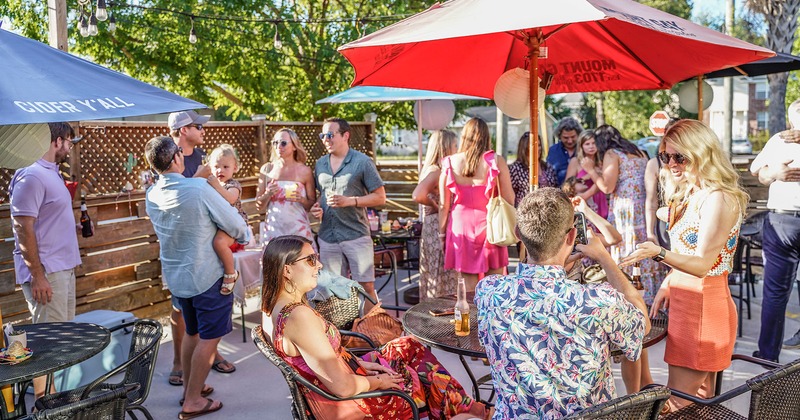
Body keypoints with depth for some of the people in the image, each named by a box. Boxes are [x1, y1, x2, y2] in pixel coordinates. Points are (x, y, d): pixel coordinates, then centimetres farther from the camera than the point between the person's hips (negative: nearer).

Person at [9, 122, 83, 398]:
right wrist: (37, 276, -21)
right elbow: (23, 228, -19)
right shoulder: (32, 176, -15)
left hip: (63, 269, 10)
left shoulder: (52, 174, 14)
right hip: (46, 273, -10)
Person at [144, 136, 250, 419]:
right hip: (207, 275, -7)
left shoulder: (151, 196, -2)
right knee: (209, 338, 5)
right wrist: (246, 236, 8)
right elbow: (234, 224, -14)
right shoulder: (199, 188, -23)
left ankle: (189, 387, 34)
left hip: (175, 275, 7)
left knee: (192, 333, 22)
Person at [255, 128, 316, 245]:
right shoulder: (267, 169, 6)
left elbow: (313, 204, 6)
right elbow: (259, 206, 9)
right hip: (274, 230, 1)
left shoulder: (305, 171, 2)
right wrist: (268, 194, -10)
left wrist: (302, 199, -13)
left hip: (299, 230, -1)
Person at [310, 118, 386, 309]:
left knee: (366, 286, -1)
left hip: (356, 235, -5)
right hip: (327, 235, 5)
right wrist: (316, 208, 1)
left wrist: (350, 201, -17)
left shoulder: (362, 162, -5)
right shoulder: (320, 164, 12)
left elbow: (380, 197, -5)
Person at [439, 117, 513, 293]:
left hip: (461, 225, 1)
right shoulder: (496, 161, -7)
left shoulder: (450, 163, -2)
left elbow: (444, 205, 0)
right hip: (489, 224, -1)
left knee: (469, 287, 8)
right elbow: (509, 199, -8)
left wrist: (442, 232, 10)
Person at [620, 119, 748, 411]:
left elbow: (703, 264, -22)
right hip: (685, 301, 9)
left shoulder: (718, 199, -17)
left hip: (704, 307, -9)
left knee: (677, 405, -4)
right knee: (701, 403, 17)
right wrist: (667, 285, 7)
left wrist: (658, 253, -37)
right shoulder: (690, 195, 12)